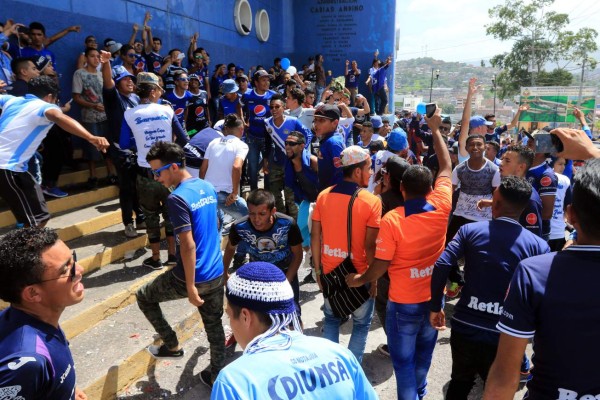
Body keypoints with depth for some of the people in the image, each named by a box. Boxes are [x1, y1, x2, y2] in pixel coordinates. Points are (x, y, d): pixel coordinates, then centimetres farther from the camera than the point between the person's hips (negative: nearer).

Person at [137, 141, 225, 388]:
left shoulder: (177, 198, -20)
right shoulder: (208, 187, 4)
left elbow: (188, 245, -23)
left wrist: (191, 287, -19)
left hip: (194, 277, -7)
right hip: (216, 273, 7)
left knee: (143, 297, 19)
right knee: (214, 323, 21)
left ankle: (172, 346, 25)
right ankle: (216, 375, 34)